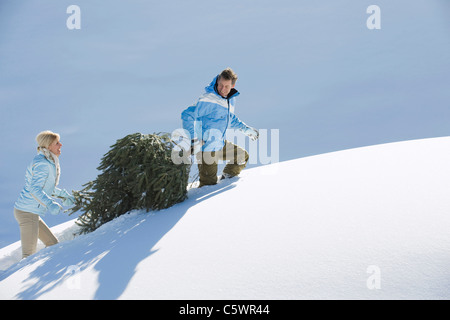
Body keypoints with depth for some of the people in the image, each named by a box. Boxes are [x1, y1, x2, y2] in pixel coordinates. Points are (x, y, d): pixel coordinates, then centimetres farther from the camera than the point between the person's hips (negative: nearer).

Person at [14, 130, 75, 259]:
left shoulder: (48, 162, 14)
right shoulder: (42, 164, -16)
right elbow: (34, 189, -26)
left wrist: (63, 195, 27)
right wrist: (50, 204, -36)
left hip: (32, 213, 10)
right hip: (27, 212, -10)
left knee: (53, 244, 15)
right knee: (29, 254, -10)